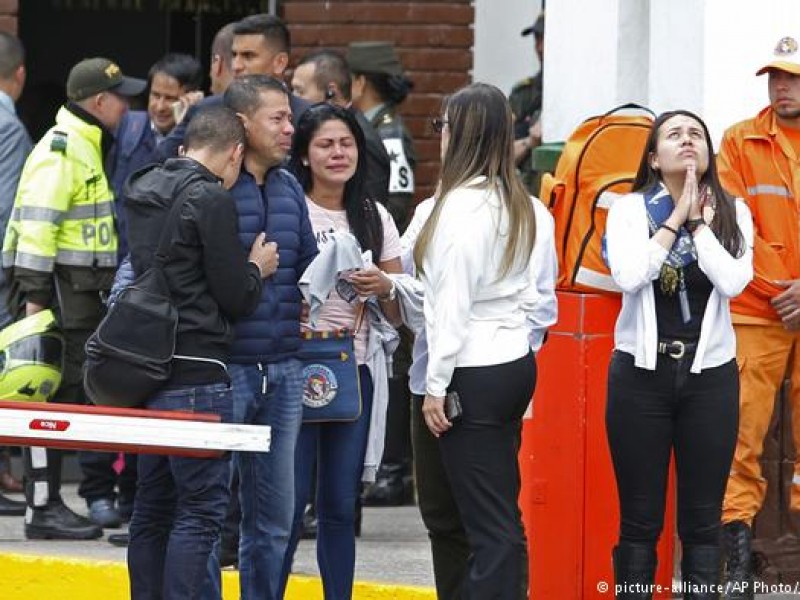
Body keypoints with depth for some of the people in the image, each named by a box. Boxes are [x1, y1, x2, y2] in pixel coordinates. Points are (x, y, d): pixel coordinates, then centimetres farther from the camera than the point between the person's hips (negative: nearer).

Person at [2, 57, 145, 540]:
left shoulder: (86, 147, 19)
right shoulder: (61, 149, -13)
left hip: (81, 288, 10)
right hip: (57, 286, -10)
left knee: (76, 392, 10)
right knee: (55, 395, -8)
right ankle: (44, 508, -7)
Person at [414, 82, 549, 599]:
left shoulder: (463, 203, -16)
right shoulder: (517, 202, 10)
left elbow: (453, 304, -17)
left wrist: (436, 386, -12)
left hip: (475, 375, -9)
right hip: (517, 363, 9)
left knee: (489, 523, -9)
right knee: (504, 514, 11)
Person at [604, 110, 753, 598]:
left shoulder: (732, 213, 2)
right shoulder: (630, 210, -1)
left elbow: (732, 282, -14)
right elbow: (629, 276, -18)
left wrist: (697, 221, -12)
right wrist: (676, 218, -13)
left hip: (710, 374, 1)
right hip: (642, 373, -1)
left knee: (703, 518, 4)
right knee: (640, 518, 3)